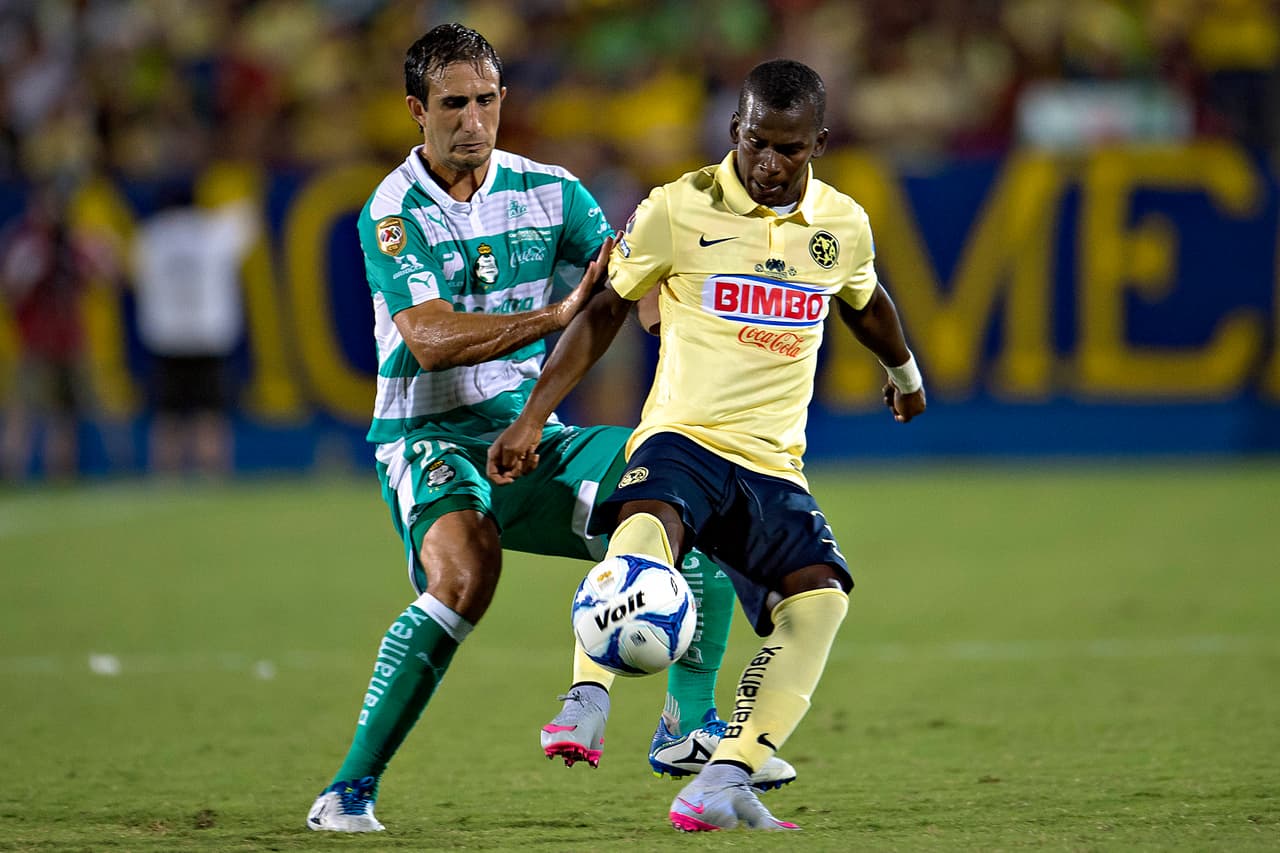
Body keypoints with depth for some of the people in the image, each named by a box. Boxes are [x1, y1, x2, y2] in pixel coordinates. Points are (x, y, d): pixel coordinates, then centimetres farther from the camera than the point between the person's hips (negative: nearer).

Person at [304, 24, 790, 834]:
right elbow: (430, 339, -25)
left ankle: (690, 726, 5)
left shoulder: (547, 191, 3)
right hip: (431, 441, -6)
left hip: (534, 440, 6)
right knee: (466, 573, -36)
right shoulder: (393, 213, -12)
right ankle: (350, 790, -30)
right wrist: (558, 315, -34)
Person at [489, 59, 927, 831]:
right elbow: (604, 311, 6)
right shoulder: (679, 208, -2)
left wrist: (904, 371, 50)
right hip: (682, 438, -4)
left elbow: (866, 303, 31)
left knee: (819, 595, -21)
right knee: (647, 526, -38)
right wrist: (532, 417, 0)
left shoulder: (843, 225, 8)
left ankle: (724, 784, -24)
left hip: (774, 465, 4)